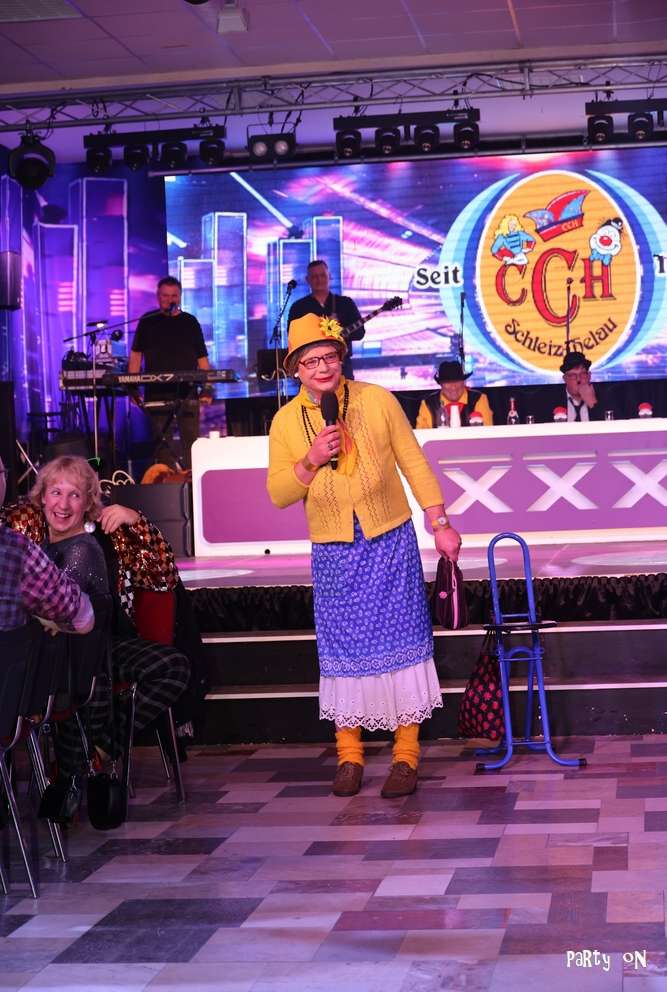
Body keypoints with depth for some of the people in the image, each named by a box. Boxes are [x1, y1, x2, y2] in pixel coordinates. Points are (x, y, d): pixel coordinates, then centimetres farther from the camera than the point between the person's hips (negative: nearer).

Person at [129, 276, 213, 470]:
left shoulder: (190, 322, 11)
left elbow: (202, 357, 10)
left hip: (187, 392, 1)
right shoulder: (147, 322, 9)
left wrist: (208, 387, -1)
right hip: (156, 393, -1)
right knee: (161, 443, 0)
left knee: (191, 439, -2)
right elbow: (136, 355, 8)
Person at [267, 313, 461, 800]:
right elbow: (278, 494, 3)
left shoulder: (377, 400, -3)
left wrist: (440, 523, 0)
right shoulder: (286, 421, 2)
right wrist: (310, 461, -15)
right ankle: (349, 756, 16)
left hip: (391, 543, -1)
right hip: (333, 554, 2)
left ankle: (406, 755, 6)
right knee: (342, 649, 5)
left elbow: (414, 463, 2)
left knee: (401, 641, -1)